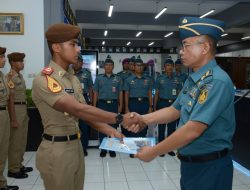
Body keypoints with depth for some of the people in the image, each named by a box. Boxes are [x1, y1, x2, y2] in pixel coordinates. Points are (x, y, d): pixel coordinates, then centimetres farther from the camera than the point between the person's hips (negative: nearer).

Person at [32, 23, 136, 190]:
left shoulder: (73, 78, 9)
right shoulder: (44, 80, -19)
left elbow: (84, 111, 7)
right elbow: (78, 109, -28)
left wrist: (109, 130, -7)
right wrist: (119, 118, -26)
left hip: (76, 145, 8)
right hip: (57, 150, -8)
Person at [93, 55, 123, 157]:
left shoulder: (117, 79, 7)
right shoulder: (99, 78, 6)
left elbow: (120, 93, 8)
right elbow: (96, 93, 5)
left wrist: (120, 105, 0)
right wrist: (94, 106, 0)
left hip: (114, 104, 0)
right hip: (102, 104, 0)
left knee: (113, 127, 4)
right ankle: (103, 149, 15)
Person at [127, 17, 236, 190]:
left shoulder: (216, 81, -24)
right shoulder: (192, 80, 6)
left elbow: (193, 130, -29)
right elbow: (175, 111, 11)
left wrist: (153, 152, -20)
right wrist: (143, 119, -3)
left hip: (209, 166, -8)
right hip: (190, 162, 8)